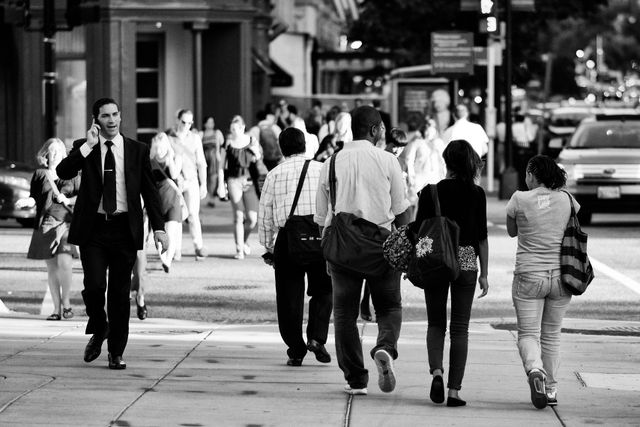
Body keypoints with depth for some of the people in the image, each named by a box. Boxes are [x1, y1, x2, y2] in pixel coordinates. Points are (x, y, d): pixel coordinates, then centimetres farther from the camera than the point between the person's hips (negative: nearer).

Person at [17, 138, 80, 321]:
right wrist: (26, 202, -12)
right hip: (46, 222, 2)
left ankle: (66, 302, 3)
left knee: (64, 263, -17)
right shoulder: (40, 174, 9)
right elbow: (34, 198, 9)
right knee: (51, 267, 4)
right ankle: (57, 308, 10)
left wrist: (68, 200, -9)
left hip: (66, 222, -2)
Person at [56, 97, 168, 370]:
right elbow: (63, 172, -12)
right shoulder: (83, 148, 5)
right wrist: (89, 146, -15)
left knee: (120, 293, 2)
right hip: (93, 228, -1)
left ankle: (116, 353, 12)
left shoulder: (137, 151, 7)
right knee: (94, 285, -12)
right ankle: (98, 330, 17)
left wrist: (158, 227, -1)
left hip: (124, 229, 1)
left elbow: (150, 192, 7)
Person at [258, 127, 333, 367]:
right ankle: (317, 338, -2)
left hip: (287, 238, 0)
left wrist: (268, 248, 17)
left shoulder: (275, 174, 8)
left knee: (290, 296, 9)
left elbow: (264, 216, 8)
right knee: (323, 291, 15)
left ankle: (296, 351, 9)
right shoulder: (321, 170, 4)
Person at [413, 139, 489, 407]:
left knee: (436, 323, 13)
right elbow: (482, 236, 0)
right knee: (460, 327, 5)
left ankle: (436, 371, -13)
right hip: (466, 262, 0)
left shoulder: (430, 192, -3)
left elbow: (418, 231, -1)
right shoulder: (476, 194, -2)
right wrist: (484, 273, 5)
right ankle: (454, 390, 0)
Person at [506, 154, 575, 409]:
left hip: (528, 276, -3)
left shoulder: (520, 199, -8)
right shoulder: (566, 199, 0)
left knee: (528, 333, 2)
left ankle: (535, 370, -26)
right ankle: (551, 389, 20)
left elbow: (511, 231, 8)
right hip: (561, 275, 3)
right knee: (551, 335, 16)